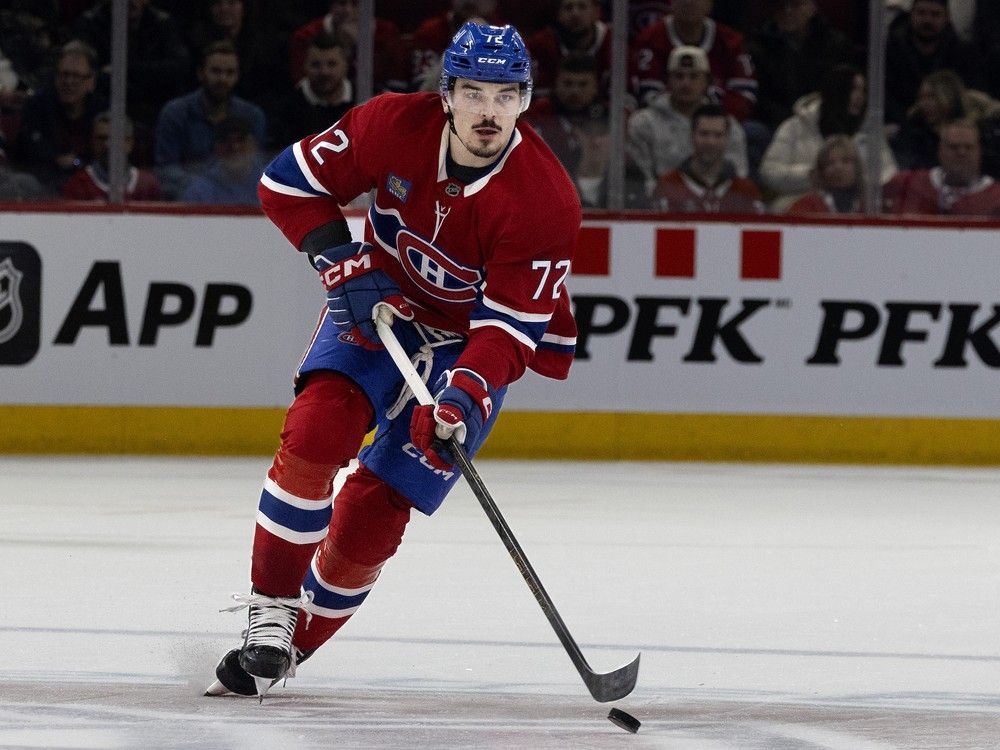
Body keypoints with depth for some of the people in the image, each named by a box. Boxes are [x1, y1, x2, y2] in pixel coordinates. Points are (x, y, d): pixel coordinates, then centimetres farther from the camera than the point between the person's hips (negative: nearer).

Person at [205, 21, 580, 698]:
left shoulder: (545, 200, -26)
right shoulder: (396, 127, -20)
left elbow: (510, 326, -25)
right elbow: (289, 181, -8)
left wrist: (467, 396, -41)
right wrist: (342, 263, -20)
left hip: (469, 346, -2)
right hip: (375, 310, 2)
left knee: (370, 516, -10)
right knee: (316, 432, -25)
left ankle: (292, 645, 11)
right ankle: (269, 614, -12)